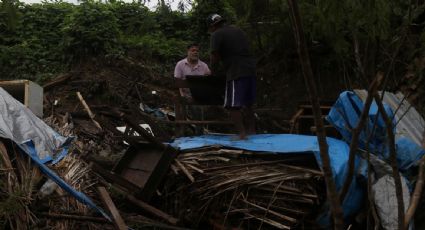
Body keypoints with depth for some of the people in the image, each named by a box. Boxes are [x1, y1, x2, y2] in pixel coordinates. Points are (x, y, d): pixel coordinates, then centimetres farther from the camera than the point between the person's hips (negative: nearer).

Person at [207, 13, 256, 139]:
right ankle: (252, 132, 17)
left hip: (236, 73, -8)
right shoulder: (238, 30, 22)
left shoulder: (217, 35, -2)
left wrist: (212, 71, 6)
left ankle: (242, 134, -12)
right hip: (250, 69, 8)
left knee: (233, 106, -6)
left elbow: (215, 56, -9)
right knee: (247, 105, 15)